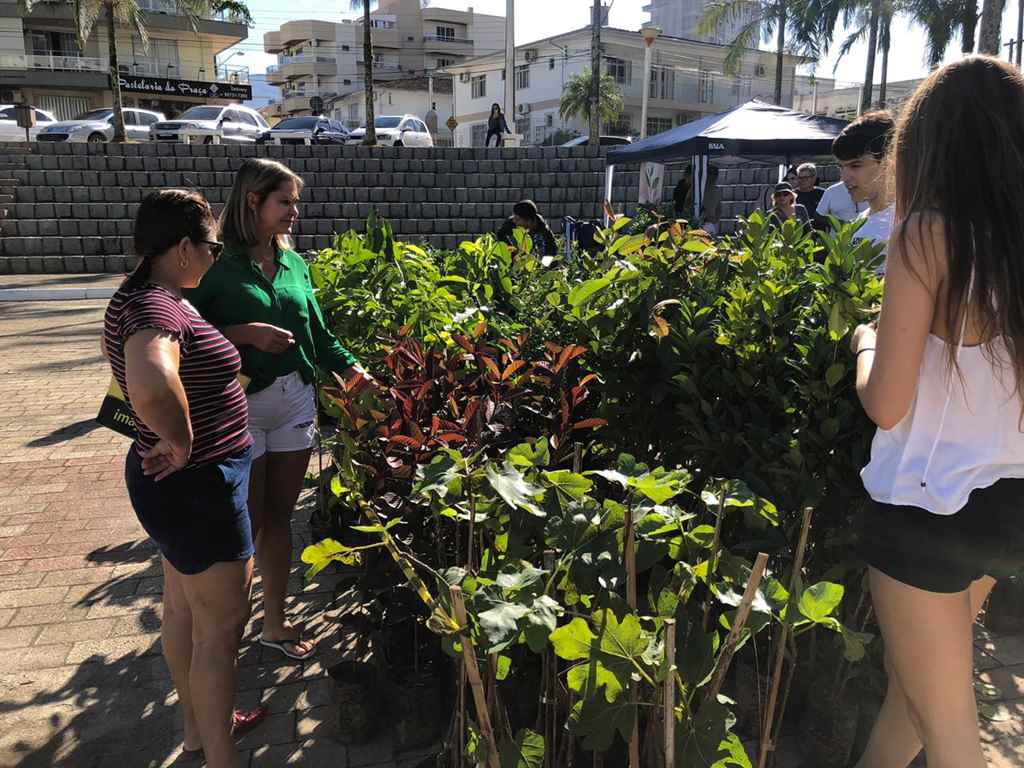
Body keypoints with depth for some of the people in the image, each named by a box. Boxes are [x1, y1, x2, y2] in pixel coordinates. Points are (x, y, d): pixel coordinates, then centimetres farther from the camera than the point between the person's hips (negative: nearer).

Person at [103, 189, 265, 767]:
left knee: (183, 608, 24)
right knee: (222, 625, 5)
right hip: (198, 487, -10)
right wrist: (179, 440, -31)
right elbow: (152, 386, -48)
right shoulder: (156, 309, -27)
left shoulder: (145, 298, 5)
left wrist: (235, 334, 18)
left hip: (181, 484, 10)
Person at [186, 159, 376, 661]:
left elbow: (316, 329, 13)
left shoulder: (294, 263, 8)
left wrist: (347, 366, 0)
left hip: (295, 402, 6)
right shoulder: (217, 263, -10)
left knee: (279, 518, 14)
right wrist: (245, 333, -22)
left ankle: (275, 623, 29)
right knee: (245, 526, 2)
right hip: (239, 406, -6)